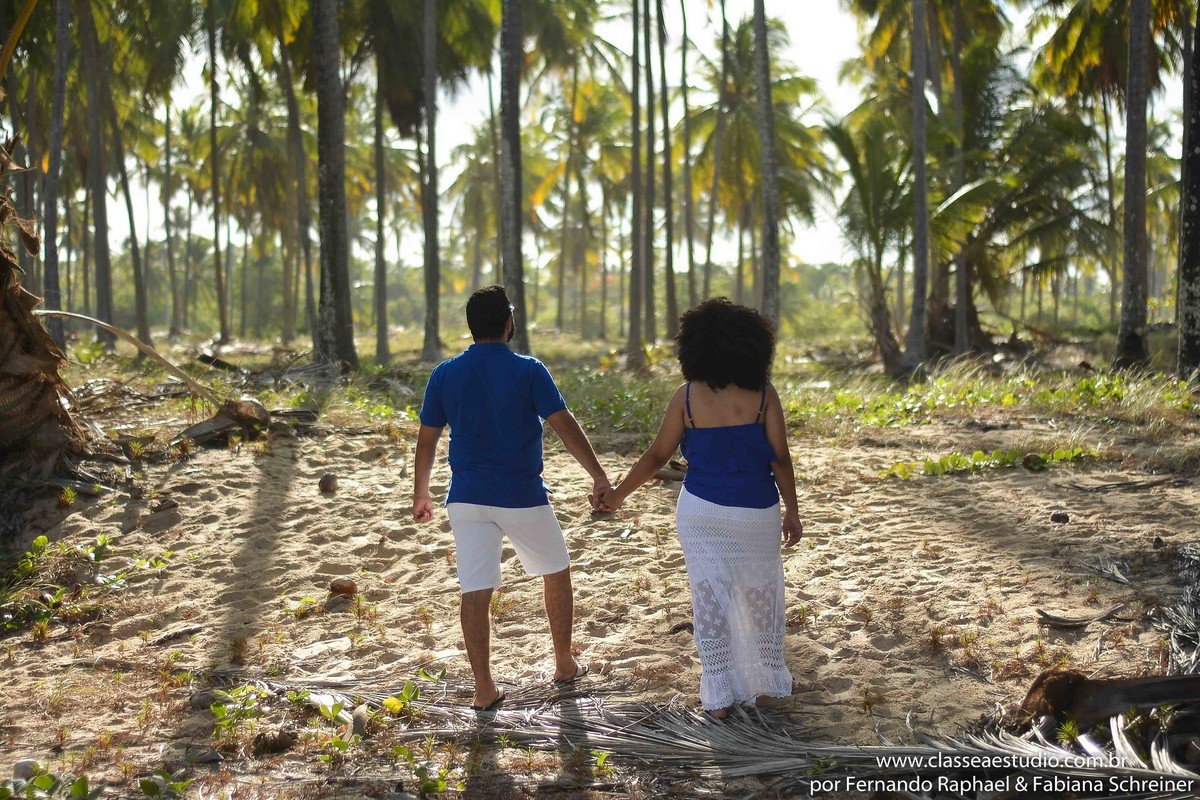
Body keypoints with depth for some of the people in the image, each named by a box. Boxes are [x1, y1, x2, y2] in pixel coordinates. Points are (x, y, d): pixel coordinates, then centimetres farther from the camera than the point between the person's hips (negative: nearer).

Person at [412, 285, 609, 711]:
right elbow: (565, 426, -12)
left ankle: (484, 688, 3)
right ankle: (564, 664, 28)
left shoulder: (445, 374, 2)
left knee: (475, 592, 2)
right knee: (557, 573, 19)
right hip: (522, 499, -2)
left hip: (467, 499, 2)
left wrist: (421, 493, 17)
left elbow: (426, 439, 6)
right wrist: (600, 478, -8)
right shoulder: (528, 370, -7)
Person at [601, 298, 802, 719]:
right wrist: (792, 510, 3)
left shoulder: (687, 396, -7)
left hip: (701, 511, 0)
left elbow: (657, 455, -3)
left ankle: (719, 696, 10)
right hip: (755, 512, 0)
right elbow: (780, 458, -8)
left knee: (710, 598, 8)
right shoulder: (763, 394, -7)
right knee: (761, 594, 19)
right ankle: (770, 678, 34)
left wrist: (619, 493, 10)